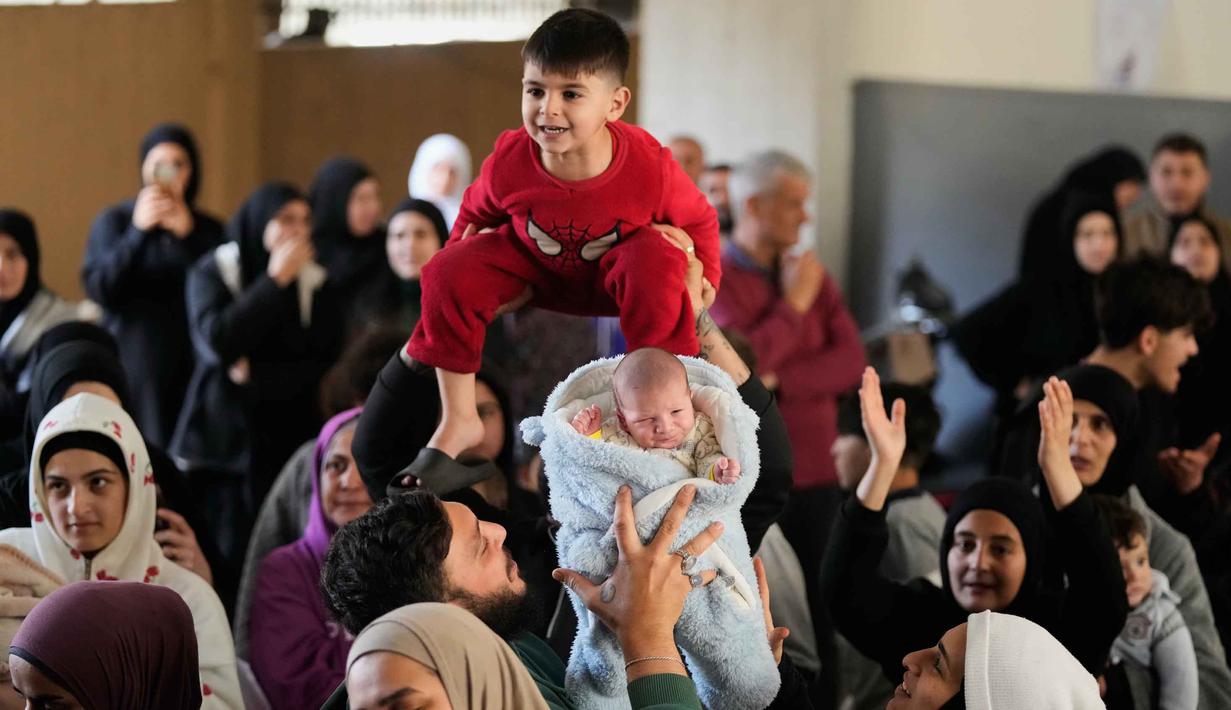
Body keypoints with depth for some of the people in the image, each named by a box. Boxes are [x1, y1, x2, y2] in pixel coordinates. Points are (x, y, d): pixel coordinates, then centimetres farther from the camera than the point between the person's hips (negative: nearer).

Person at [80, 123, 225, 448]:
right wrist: (138, 230, -16)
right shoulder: (113, 222, 6)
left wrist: (187, 234, -11)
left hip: (191, 368, 1)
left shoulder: (209, 230, 10)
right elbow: (99, 289, -7)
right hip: (132, 366, -1)